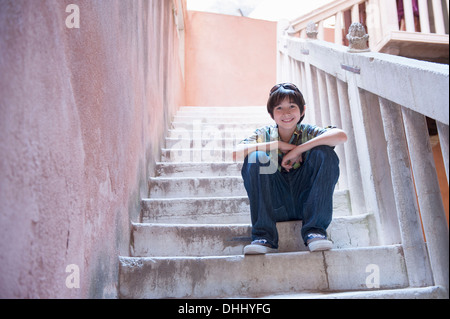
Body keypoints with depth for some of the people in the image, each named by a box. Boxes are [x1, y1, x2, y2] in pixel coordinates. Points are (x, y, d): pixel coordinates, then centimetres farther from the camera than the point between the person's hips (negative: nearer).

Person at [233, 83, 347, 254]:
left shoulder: (308, 132, 1)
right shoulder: (264, 135, 3)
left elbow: (341, 135, -21)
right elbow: (237, 153, -17)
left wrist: (298, 149, -22)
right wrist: (279, 145, -16)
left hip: (306, 202, 0)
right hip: (276, 206, 0)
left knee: (325, 153, -18)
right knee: (255, 158, -20)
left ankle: (314, 231, -17)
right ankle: (264, 237, -21)